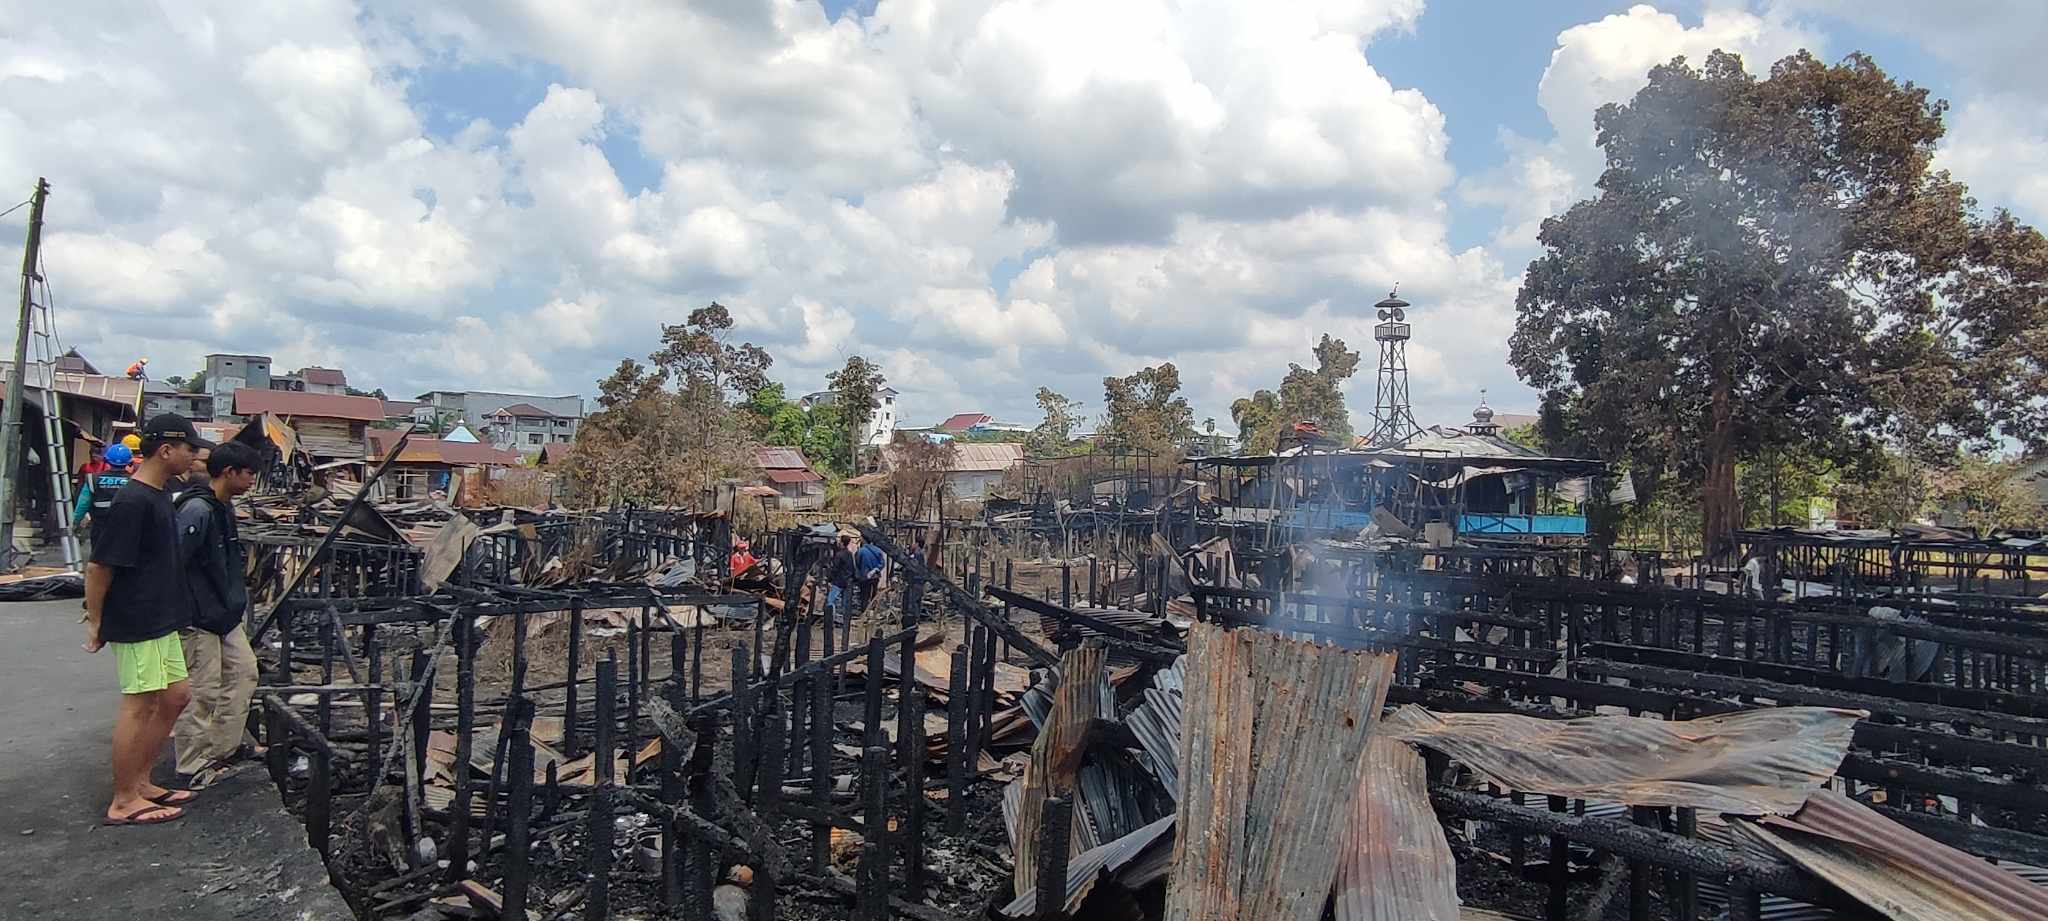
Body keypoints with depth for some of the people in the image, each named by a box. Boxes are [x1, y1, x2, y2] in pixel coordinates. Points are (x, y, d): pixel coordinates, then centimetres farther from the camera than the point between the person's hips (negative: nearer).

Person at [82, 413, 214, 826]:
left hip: (161, 621, 10)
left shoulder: (159, 496, 11)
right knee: (140, 705, -2)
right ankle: (124, 802, 9)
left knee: (175, 696, 14)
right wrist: (96, 621, -11)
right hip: (136, 623, -10)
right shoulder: (131, 502, -19)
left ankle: (140, 781, 25)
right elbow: (98, 566, -17)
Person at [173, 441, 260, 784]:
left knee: (244, 673, 15)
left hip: (225, 614, 10)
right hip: (198, 619, -10)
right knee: (201, 692, 0)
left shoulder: (225, 507, 9)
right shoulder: (197, 510, -21)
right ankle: (195, 765, 12)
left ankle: (225, 747, 27)